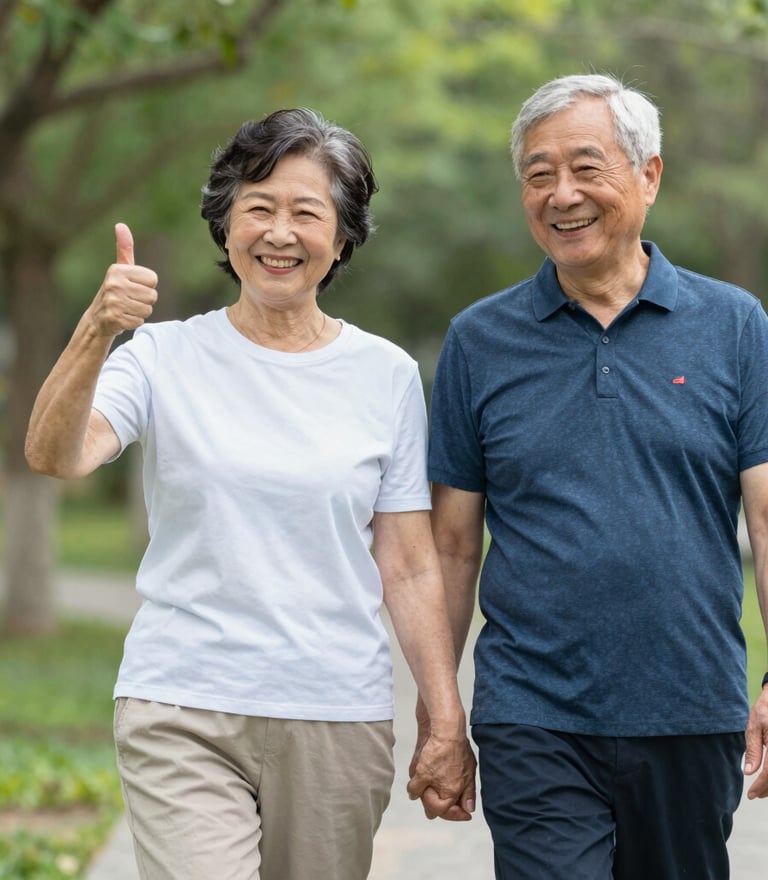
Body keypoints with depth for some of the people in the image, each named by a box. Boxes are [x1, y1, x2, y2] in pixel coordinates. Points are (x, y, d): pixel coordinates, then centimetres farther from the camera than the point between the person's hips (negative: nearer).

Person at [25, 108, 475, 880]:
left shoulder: (386, 375, 6)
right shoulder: (165, 357, 2)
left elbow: (410, 569, 7)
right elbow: (54, 456, -16)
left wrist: (447, 726, 3)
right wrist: (95, 333, -32)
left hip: (339, 722, 2)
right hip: (181, 720, -2)